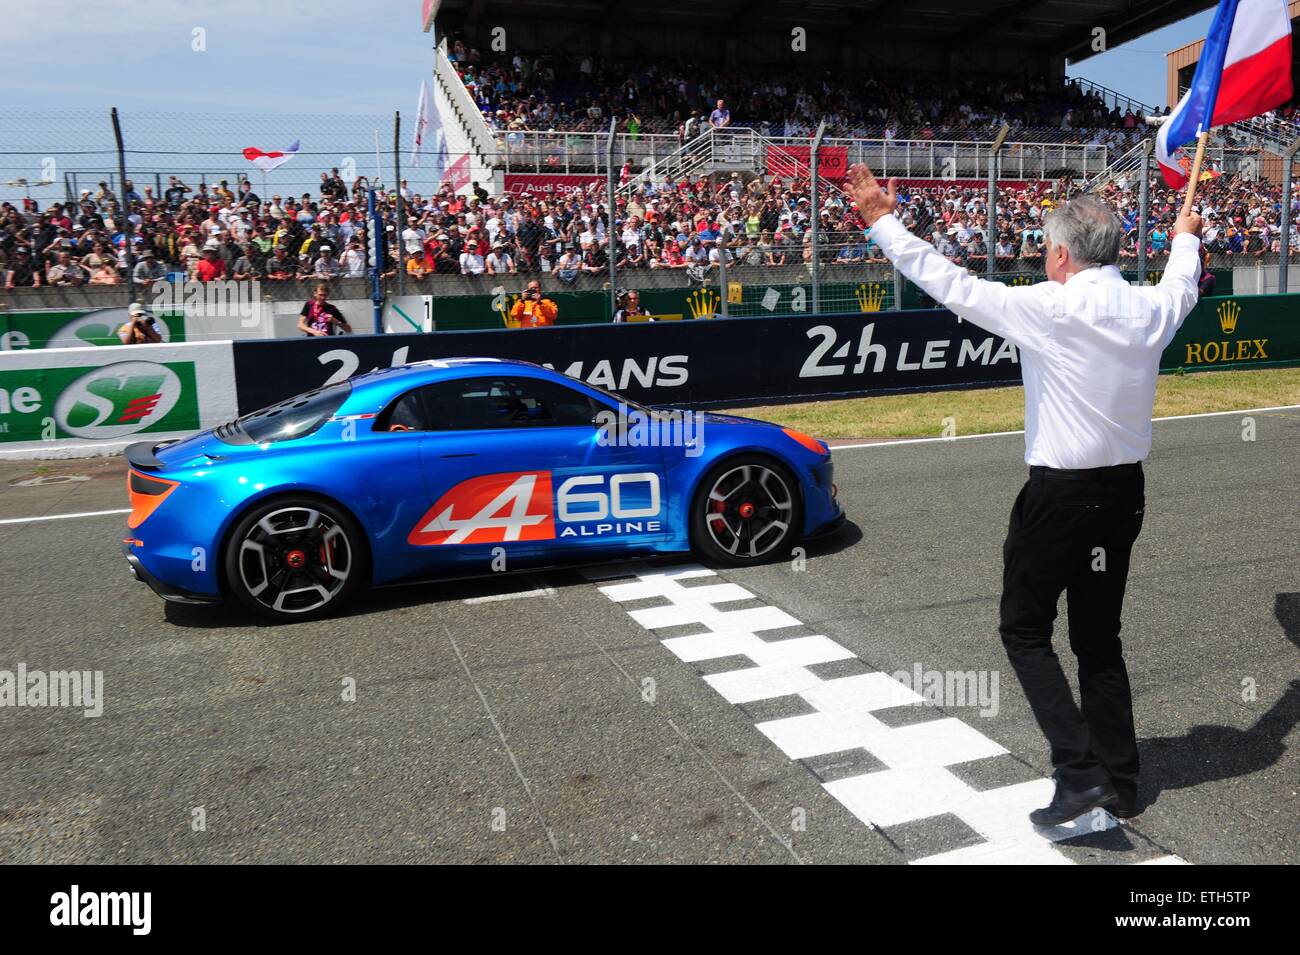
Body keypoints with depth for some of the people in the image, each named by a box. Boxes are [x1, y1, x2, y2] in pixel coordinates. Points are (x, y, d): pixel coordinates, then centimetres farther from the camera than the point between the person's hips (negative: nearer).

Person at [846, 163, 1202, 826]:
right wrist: (1186, 238, 49)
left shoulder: (1050, 308, -17)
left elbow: (948, 282, -12)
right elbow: (1182, 286, 27)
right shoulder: (1152, 309, 2)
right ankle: (1119, 784, 26)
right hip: (1125, 492, 7)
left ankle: (1080, 773, -1)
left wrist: (883, 221, -1)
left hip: (1059, 494, -7)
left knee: (1025, 630, 8)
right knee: (1100, 638, 17)